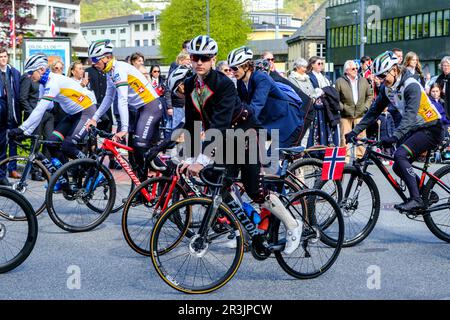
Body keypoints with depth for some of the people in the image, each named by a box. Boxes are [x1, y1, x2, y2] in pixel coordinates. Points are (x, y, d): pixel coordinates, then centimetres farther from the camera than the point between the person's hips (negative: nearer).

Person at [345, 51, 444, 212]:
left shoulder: (411, 85, -24)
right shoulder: (387, 88, 1)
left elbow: (410, 115, -35)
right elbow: (374, 111, 6)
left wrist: (395, 137, -48)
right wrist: (355, 131, -1)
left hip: (431, 129, -9)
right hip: (415, 130, 9)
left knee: (400, 155, -26)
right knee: (399, 168, 5)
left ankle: (416, 199, -24)